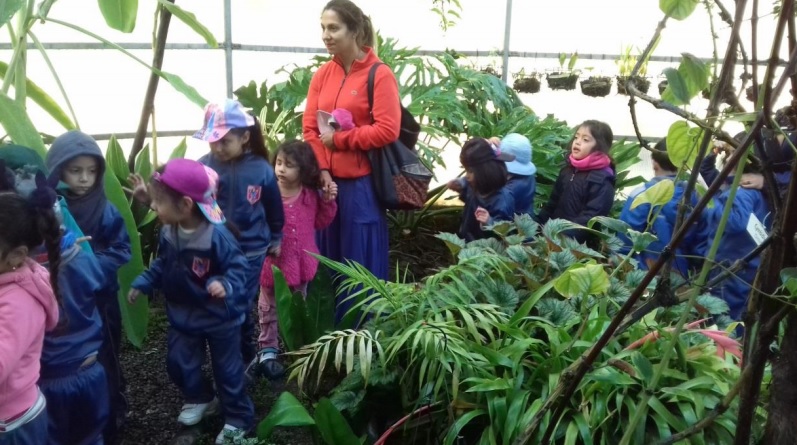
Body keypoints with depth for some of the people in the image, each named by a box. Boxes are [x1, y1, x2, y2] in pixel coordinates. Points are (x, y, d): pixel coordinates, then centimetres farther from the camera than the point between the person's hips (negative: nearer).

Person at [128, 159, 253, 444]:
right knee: (178, 362, 17)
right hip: (184, 314, 6)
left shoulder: (217, 236, -30)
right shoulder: (168, 234, -8)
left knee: (227, 368, 8)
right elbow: (161, 266, 10)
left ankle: (238, 417, 28)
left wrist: (226, 285, -42)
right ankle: (200, 399, 45)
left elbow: (237, 267, -24)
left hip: (220, 316, -6)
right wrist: (142, 284, 5)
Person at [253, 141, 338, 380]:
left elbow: (320, 222, 6)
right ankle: (267, 350, 21)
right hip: (273, 261, -4)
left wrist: (327, 201, -6)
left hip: (300, 260, 4)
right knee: (270, 309, 9)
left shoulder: (311, 194, -3)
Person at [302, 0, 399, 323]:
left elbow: (387, 131, -15)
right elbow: (309, 128, 5)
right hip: (328, 183, 5)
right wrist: (322, 170, -8)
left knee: (362, 264, 5)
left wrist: (338, 139, -13)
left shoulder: (379, 75, -7)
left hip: (361, 185, -5)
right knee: (329, 260, 14)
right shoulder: (322, 75, 9)